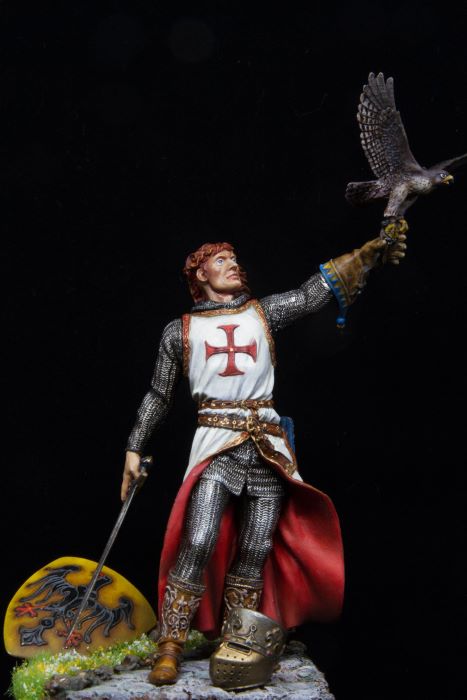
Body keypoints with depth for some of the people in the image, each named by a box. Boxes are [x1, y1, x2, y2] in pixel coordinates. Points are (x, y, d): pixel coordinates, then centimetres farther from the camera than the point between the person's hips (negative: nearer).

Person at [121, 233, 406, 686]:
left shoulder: (263, 313, 12)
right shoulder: (180, 331, 9)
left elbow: (314, 293, 1)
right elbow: (158, 396, 14)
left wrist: (372, 252, -9)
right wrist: (134, 449, 10)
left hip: (267, 446, 2)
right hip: (217, 445, -2)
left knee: (255, 552, 3)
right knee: (198, 543, -16)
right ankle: (170, 649, -4)